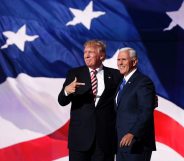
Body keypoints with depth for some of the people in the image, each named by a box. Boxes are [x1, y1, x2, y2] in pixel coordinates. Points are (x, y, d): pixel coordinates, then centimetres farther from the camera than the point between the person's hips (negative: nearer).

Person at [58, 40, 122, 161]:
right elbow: (62, 101, -2)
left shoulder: (115, 75, 5)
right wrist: (66, 91, -23)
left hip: (105, 137, 0)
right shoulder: (75, 74, 6)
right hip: (80, 136, 0)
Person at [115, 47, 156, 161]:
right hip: (122, 144, 9)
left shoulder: (143, 82, -10)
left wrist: (132, 134, -29)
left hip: (137, 144, -9)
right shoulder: (124, 82, 18)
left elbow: (147, 113, -19)